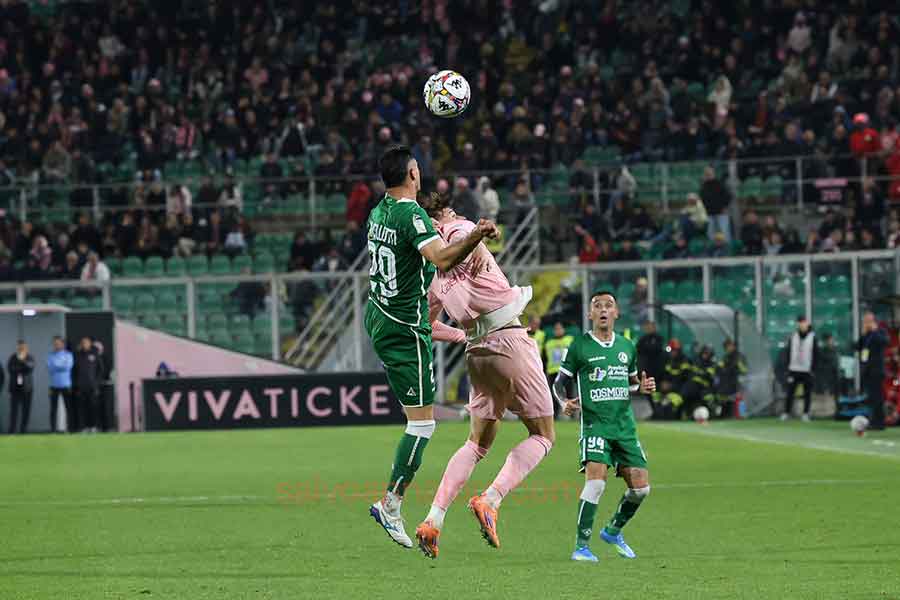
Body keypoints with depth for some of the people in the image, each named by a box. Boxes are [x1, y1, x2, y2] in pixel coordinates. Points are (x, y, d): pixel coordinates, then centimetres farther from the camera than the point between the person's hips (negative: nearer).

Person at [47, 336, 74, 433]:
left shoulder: (68, 355, 7)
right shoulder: (50, 356, 11)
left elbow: (68, 366, -8)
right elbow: (49, 369, -2)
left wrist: (55, 366, -4)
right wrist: (61, 367, -8)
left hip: (66, 385, -1)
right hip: (54, 385, 1)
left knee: (69, 407, -3)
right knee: (53, 408, -1)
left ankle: (70, 427, 1)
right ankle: (53, 428, 0)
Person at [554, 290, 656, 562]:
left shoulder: (627, 347, 13)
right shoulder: (579, 346, 0)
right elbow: (560, 382, 6)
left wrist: (642, 387, 3)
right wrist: (566, 402, -14)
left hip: (625, 425, 5)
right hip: (594, 424, -5)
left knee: (640, 486, 1)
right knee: (596, 481, -22)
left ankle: (613, 531, 27)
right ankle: (581, 545, -13)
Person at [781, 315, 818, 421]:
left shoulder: (812, 337, 2)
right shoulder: (793, 336, 9)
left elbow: (815, 353, 1)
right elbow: (788, 352, 11)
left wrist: (813, 368, -6)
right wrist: (788, 366, 3)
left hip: (807, 370, -2)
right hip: (794, 369, 2)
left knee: (807, 393, 0)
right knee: (790, 392, 0)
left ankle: (806, 413, 7)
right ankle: (786, 413, 5)